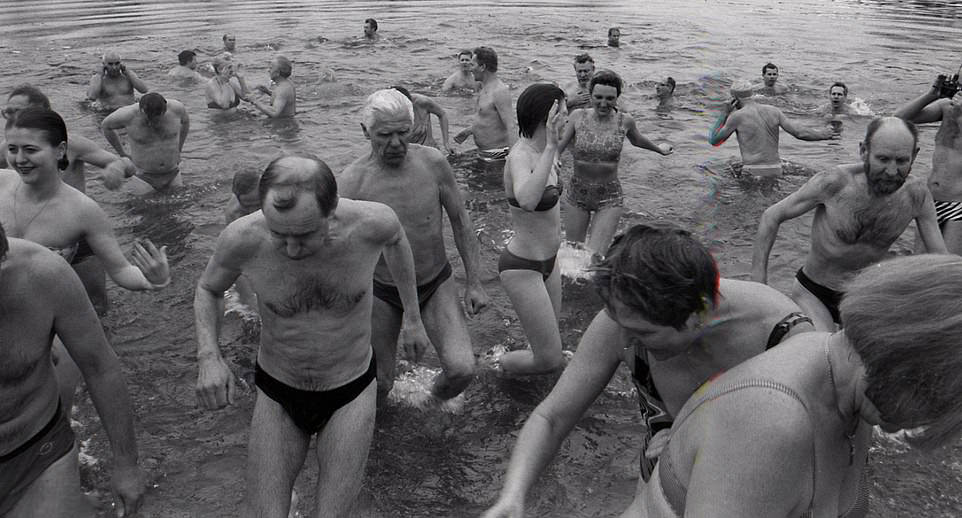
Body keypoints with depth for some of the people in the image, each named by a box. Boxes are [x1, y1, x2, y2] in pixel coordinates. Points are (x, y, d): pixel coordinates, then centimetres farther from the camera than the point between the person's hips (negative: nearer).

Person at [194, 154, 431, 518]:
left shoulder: (372, 222, -26)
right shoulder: (241, 238, -25)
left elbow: (395, 238, 2)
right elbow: (208, 289, -1)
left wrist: (412, 316, 9)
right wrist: (208, 357, -19)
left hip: (350, 392, 0)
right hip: (277, 393, 1)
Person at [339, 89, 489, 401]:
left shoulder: (433, 163, -13)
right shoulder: (351, 182, -18)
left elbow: (460, 221, -1)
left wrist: (473, 282, -2)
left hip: (436, 284, 1)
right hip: (383, 292, -1)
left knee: (462, 370, -14)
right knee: (379, 383, 9)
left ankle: (438, 394, 25)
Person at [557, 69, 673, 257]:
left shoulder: (625, 121, -6)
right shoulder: (578, 116, -6)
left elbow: (637, 140, 16)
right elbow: (558, 146, -10)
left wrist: (659, 149, 34)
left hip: (609, 197, -1)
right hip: (577, 193, 2)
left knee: (595, 256, -13)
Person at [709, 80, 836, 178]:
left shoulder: (737, 116, -6)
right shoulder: (773, 111, 7)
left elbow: (714, 141, 1)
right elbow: (799, 132, 4)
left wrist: (723, 114, 7)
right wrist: (823, 134, 20)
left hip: (753, 173, -6)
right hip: (775, 171, 6)